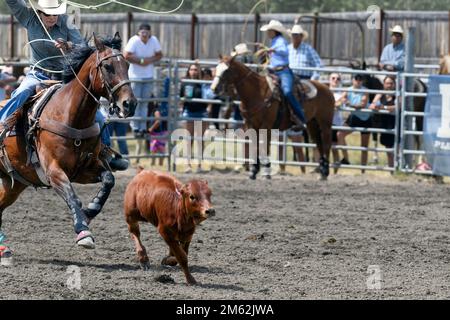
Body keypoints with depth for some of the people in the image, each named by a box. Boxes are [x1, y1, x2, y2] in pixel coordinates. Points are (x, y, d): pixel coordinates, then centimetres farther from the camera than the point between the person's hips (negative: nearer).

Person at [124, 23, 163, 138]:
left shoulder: (154, 40, -3)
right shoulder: (134, 41, -14)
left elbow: (159, 55, 4)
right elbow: (127, 56, -19)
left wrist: (150, 60, -14)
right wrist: (140, 61, -20)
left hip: (148, 76, 4)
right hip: (135, 76, -4)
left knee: (144, 102, 9)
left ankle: (143, 127, 15)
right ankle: (135, 128, 3)